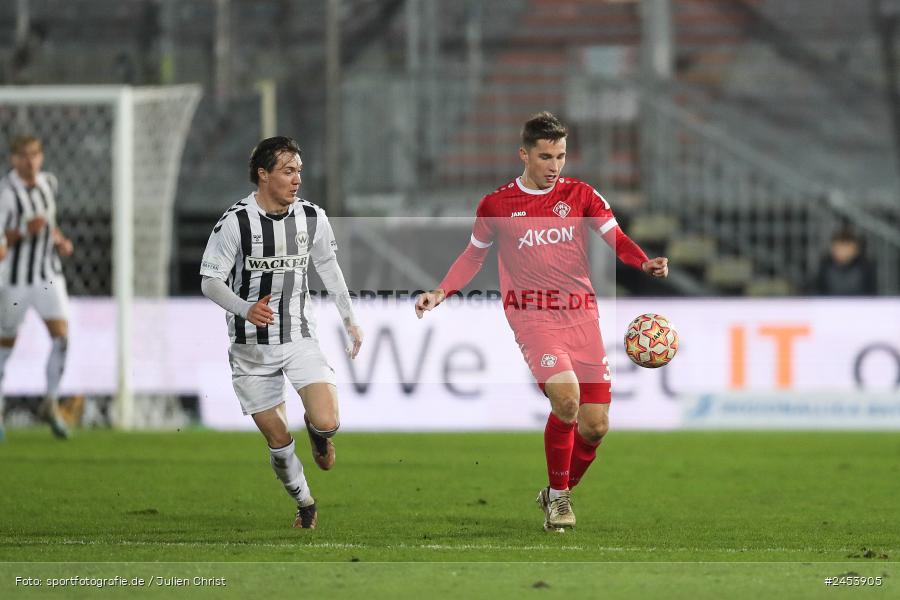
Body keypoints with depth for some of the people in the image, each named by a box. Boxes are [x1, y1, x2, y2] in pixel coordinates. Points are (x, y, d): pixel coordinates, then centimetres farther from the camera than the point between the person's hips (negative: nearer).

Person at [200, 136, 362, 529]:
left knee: (327, 423, -18)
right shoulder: (235, 222, -15)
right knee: (278, 441, 2)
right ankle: (305, 504, 28)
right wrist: (246, 310, -31)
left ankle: (316, 431, 20)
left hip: (300, 339, 2)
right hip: (252, 348, -2)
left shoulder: (312, 218, -3)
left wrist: (349, 319, 20)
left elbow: (328, 267, 16)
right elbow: (210, 282, -13)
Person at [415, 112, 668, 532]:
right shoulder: (496, 205, 3)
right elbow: (474, 256, 16)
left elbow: (616, 238, 1)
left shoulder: (580, 195, 6)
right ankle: (558, 496, -8)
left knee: (595, 426, -1)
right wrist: (440, 293, 4)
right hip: (532, 318, -3)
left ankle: (558, 494, 26)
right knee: (565, 396, -27)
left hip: (581, 315, 3)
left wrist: (645, 263, -19)